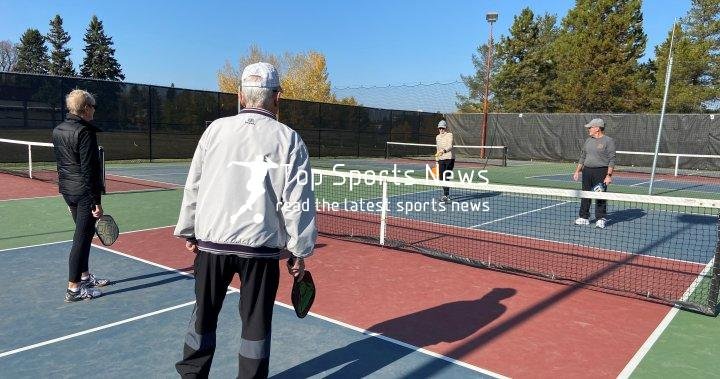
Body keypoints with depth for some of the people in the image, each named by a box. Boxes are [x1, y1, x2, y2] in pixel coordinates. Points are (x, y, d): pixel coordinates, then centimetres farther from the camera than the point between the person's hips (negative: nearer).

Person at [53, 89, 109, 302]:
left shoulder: (57, 131, 9)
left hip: (67, 189, 9)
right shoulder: (85, 132, -17)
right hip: (84, 191, -9)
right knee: (82, 238, -1)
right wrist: (96, 202, -16)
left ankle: (85, 276, 32)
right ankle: (74, 289, 6)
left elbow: (61, 163, 15)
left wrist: (65, 187, 23)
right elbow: (89, 170, -19)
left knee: (84, 234, 20)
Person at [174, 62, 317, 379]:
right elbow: (297, 203, -9)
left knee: (204, 313, 20)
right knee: (256, 321, 12)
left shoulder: (216, 129, 0)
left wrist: (188, 231, 16)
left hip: (212, 240, 3)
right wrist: (299, 251, 0)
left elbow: (193, 186, 4)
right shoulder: (289, 140, -7)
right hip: (261, 245, -2)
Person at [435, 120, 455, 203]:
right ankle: (446, 195, 17)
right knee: (442, 177, 4)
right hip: (441, 159, 6)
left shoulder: (449, 135, -7)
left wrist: (444, 150, -43)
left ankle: (446, 195, -9)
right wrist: (437, 159, 22)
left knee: (447, 177, -10)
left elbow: (450, 146, -23)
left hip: (449, 158, -6)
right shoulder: (437, 137, 13)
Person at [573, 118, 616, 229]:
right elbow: (582, 157, 20)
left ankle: (600, 219, 4)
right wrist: (577, 171, 14)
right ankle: (584, 217, 16)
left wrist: (609, 175, -16)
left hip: (601, 171, -6)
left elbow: (612, 160, -9)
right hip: (587, 171, 6)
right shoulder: (588, 141, 15)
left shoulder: (608, 141, -5)